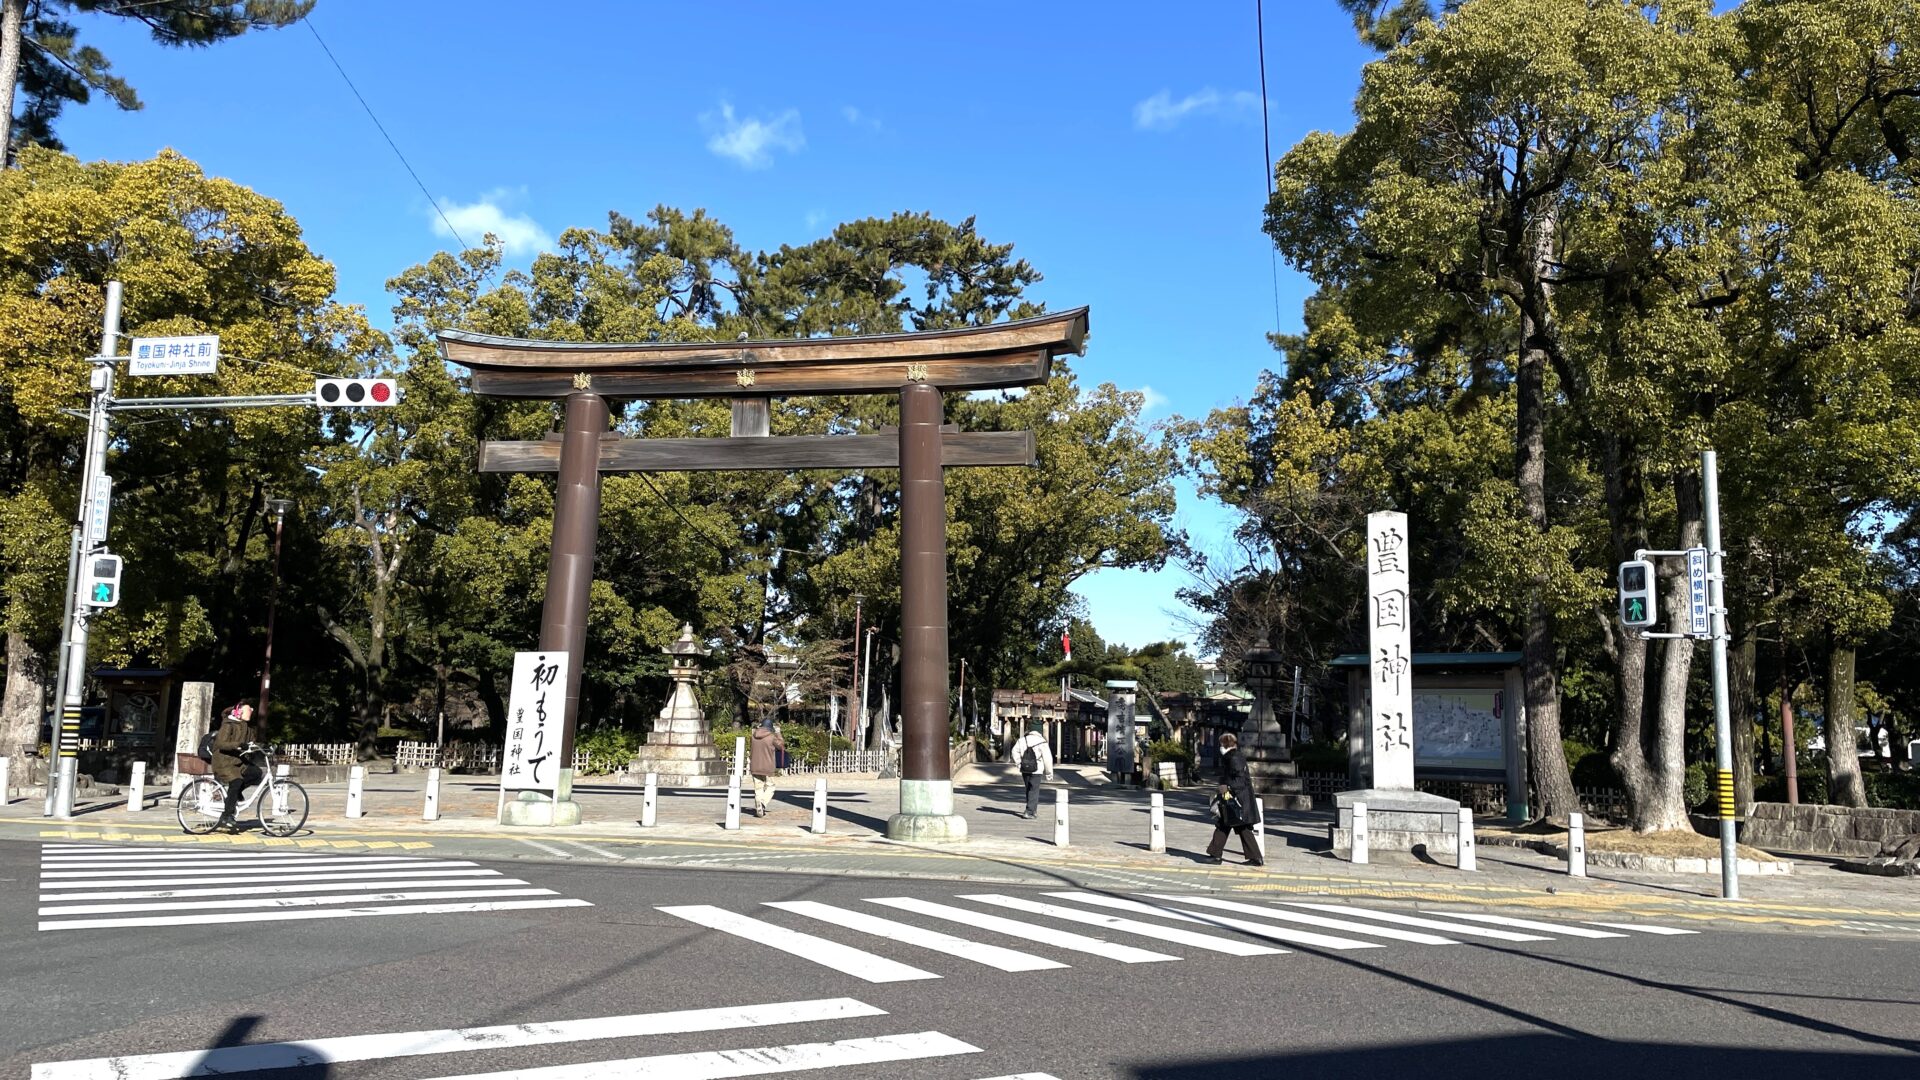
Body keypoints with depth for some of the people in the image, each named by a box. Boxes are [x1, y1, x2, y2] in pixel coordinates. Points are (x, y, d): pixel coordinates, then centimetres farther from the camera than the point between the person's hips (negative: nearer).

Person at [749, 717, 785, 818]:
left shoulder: (754, 736, 0)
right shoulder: (772, 737, -11)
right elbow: (781, 745, 4)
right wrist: (778, 734, 14)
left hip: (755, 768, 4)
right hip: (768, 768, -4)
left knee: (758, 788, 10)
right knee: (770, 787, 9)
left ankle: (758, 809, 6)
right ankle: (763, 803, -13)